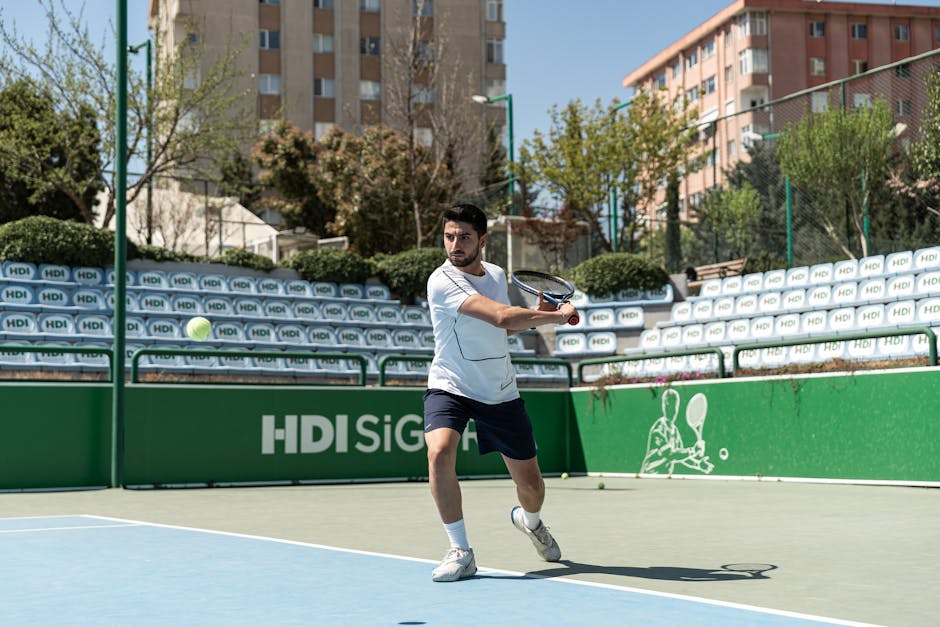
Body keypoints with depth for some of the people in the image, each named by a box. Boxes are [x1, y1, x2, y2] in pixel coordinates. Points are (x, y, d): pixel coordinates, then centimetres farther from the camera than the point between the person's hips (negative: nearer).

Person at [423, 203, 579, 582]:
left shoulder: (497, 274, 4)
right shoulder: (443, 281, -20)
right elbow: (501, 316, -30)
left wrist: (537, 315, 2)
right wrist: (558, 316, -20)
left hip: (501, 394, 5)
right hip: (450, 388, -5)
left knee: (531, 486, 7)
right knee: (439, 453, -33)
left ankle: (529, 521, 45)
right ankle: (460, 552, -19)